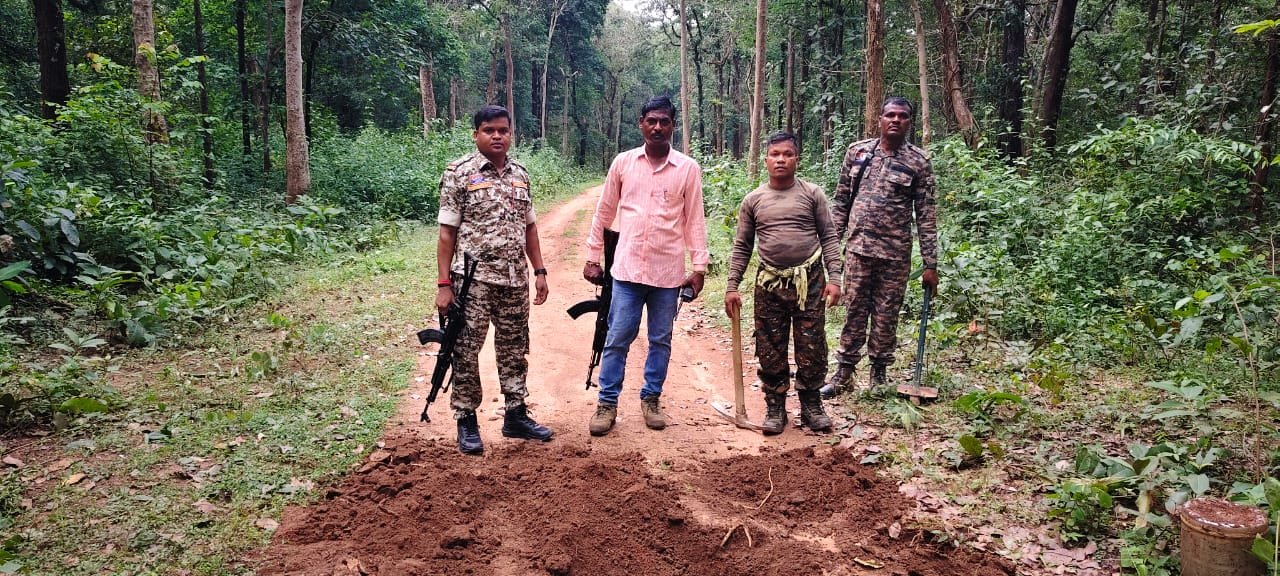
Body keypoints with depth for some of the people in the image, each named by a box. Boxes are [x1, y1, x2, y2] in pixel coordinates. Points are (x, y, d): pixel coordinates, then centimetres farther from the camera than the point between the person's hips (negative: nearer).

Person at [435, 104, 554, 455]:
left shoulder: (520, 174, 10)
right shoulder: (459, 173, -6)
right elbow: (447, 232, -7)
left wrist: (539, 271, 11)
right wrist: (444, 284, -11)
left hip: (515, 280, 5)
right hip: (473, 280, -5)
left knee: (514, 350, 12)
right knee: (466, 352, 2)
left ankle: (516, 415, 25)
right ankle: (466, 422, 15)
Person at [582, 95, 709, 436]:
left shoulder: (688, 169, 0)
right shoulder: (623, 163, 3)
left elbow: (694, 221, 3)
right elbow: (604, 213, 9)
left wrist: (699, 268, -1)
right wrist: (592, 258, 9)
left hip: (668, 272, 0)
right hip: (628, 268, 0)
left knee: (660, 341, 11)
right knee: (617, 340, 3)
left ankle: (651, 399, 26)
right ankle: (607, 403, 14)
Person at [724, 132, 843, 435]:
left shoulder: (812, 194, 1)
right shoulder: (753, 200, 4)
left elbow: (829, 237, 1)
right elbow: (742, 247, 7)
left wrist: (834, 277, -8)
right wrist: (732, 286, 2)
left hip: (809, 281, -1)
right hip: (770, 283, 1)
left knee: (812, 348, 4)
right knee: (770, 350, 6)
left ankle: (811, 406, 20)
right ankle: (775, 408, 19)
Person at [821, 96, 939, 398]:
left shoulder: (918, 161, -1)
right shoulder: (857, 151, 4)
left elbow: (926, 216, -2)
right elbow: (841, 200, 10)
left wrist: (930, 264, -4)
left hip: (895, 253, -1)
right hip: (858, 248, 1)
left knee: (886, 315, 7)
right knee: (855, 311, 7)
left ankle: (879, 373, 23)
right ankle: (844, 371, 18)